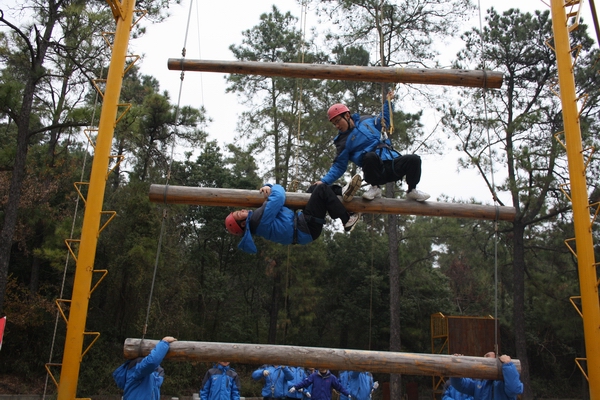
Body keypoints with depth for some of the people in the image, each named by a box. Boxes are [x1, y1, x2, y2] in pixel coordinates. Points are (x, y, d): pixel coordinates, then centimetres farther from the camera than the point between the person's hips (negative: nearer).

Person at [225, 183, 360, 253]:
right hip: (306, 227, -10)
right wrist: (273, 188, 0)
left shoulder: (255, 219, 10)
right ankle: (347, 220, -6)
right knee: (322, 190, -12)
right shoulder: (258, 219, -20)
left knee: (316, 188, 16)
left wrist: (268, 187, -4)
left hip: (303, 226, 10)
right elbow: (279, 197, -22)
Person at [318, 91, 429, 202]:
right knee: (370, 156, -36)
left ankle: (411, 191, 4)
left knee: (414, 159, -22)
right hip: (376, 169, -4)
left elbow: (384, 121, 33)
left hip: (392, 163, 4)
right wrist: (324, 181, -10)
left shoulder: (366, 121, 14)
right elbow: (339, 166, 3)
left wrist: (388, 101, 29)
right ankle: (375, 188, -11)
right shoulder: (343, 142, 4)